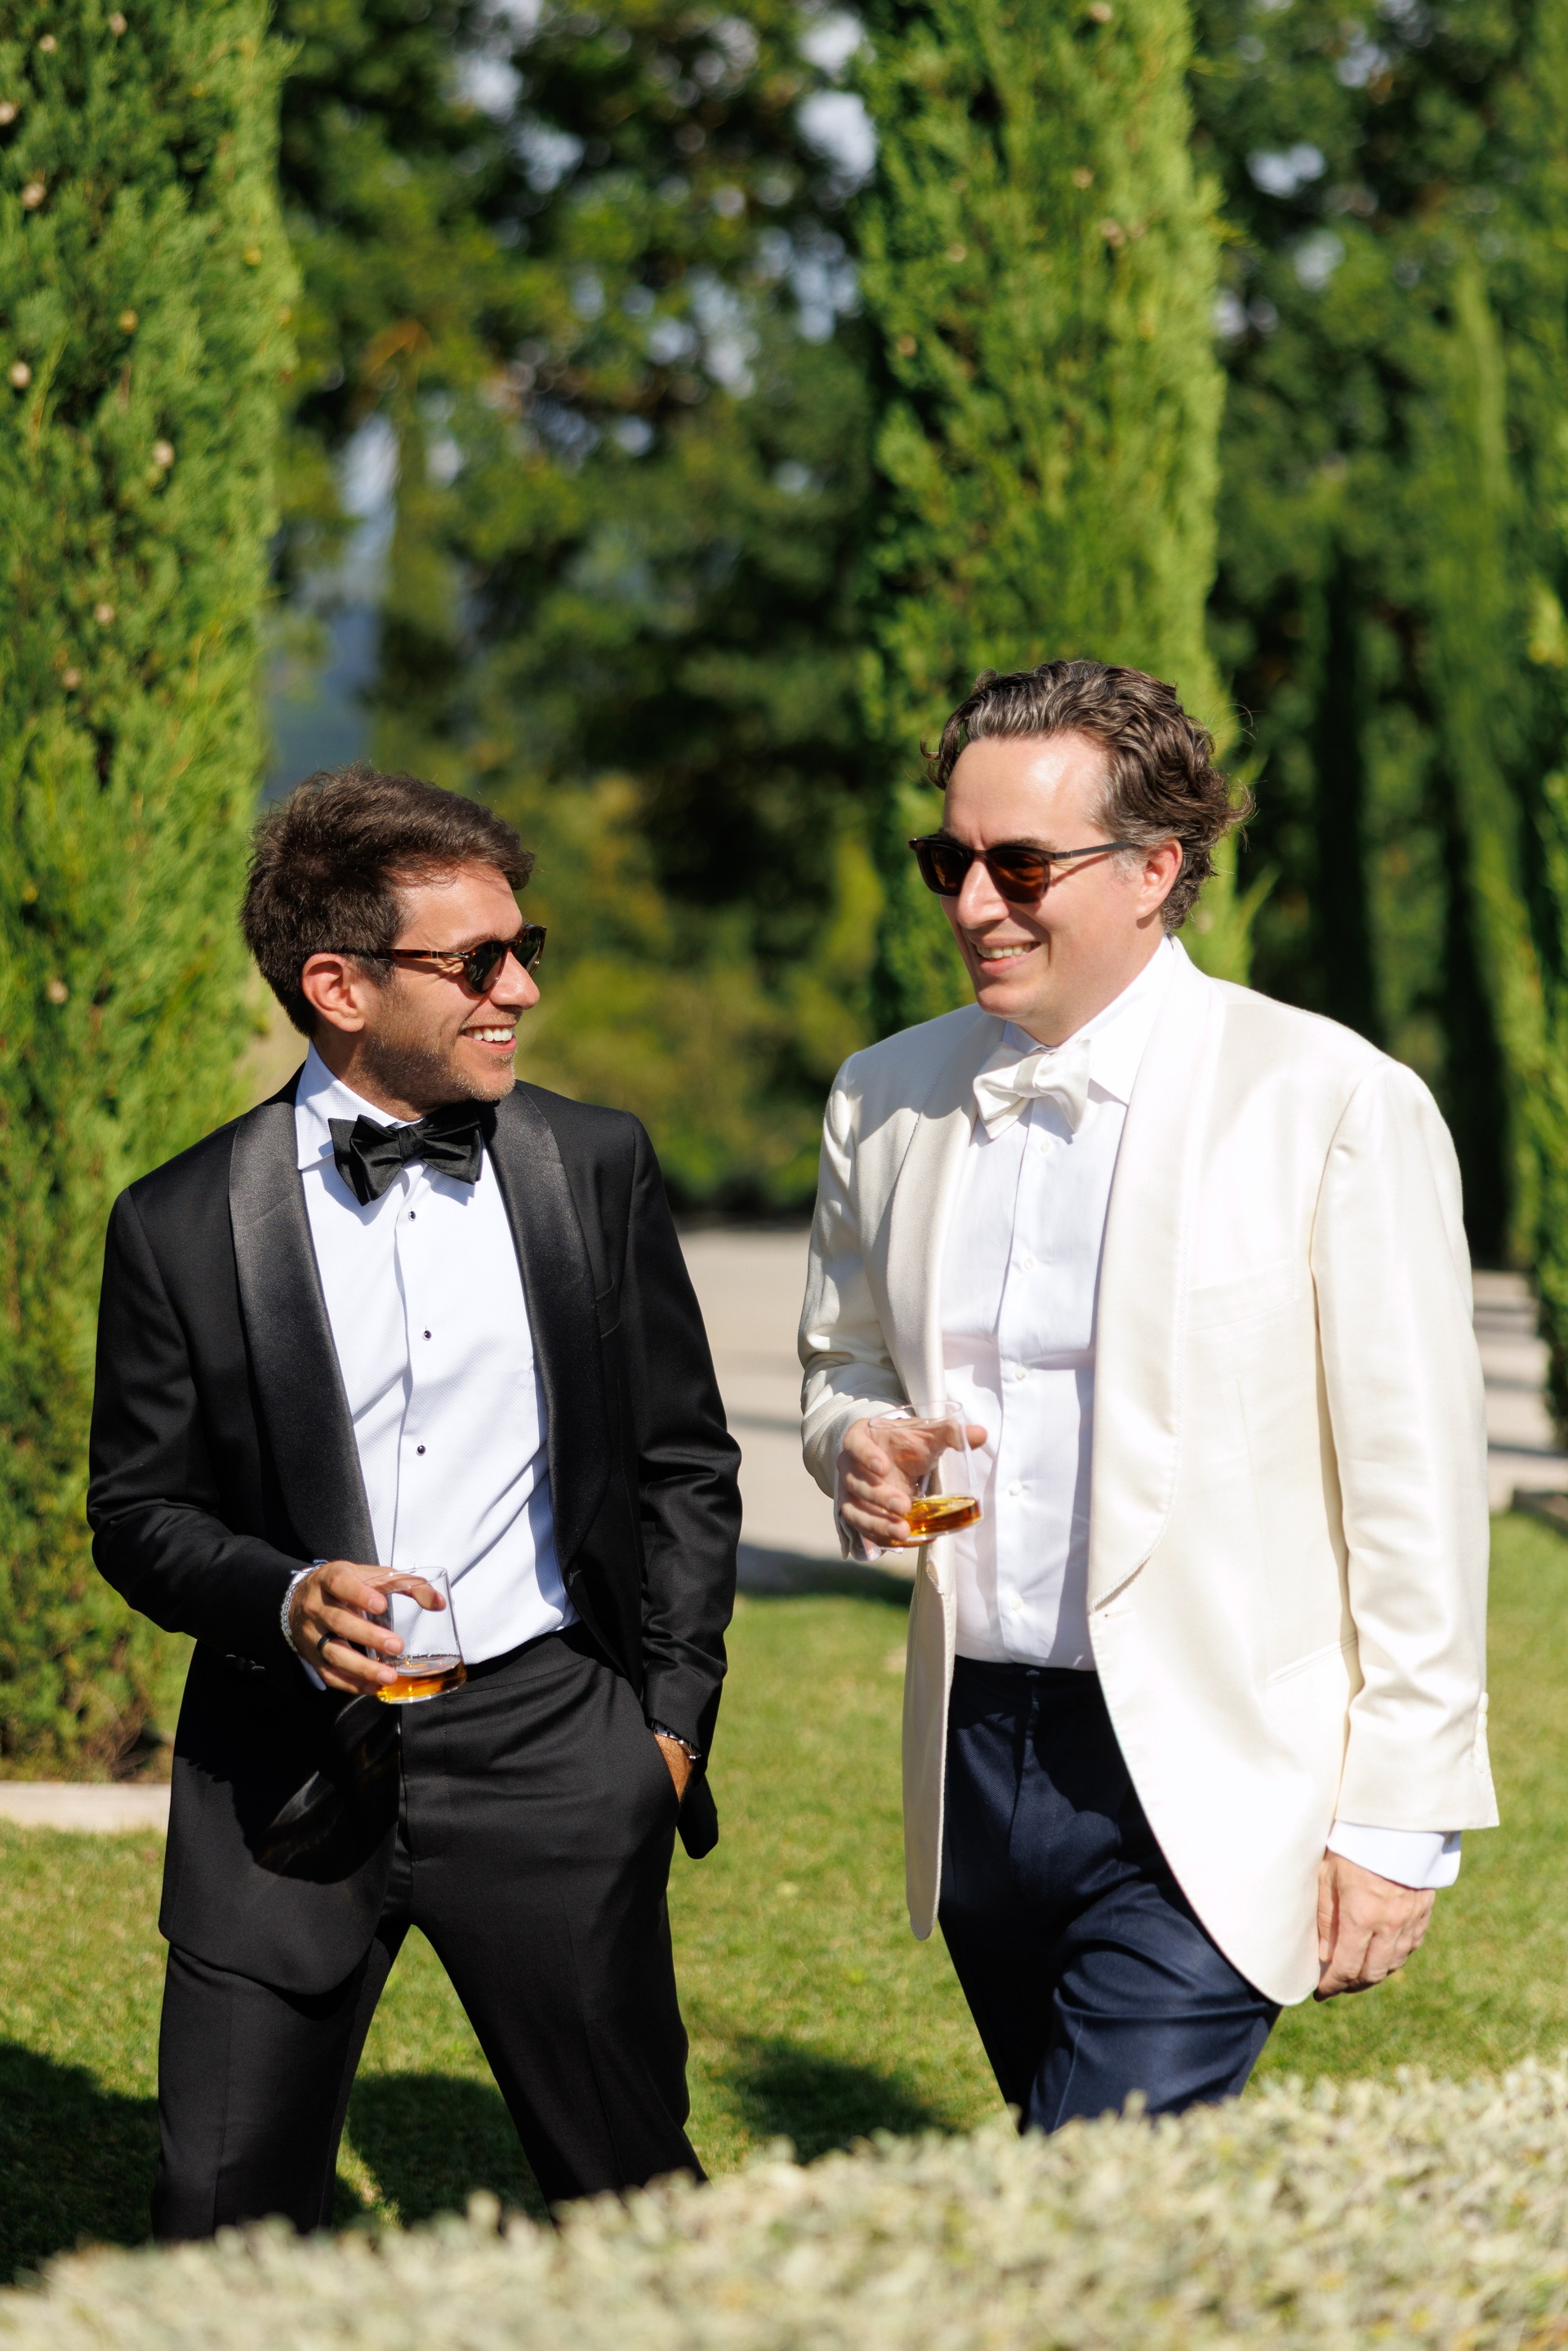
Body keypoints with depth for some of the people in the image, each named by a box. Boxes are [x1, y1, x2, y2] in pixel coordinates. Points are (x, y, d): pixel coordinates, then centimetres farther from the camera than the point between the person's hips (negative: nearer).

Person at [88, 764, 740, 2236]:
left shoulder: (597, 1170, 3)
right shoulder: (183, 1226, -3)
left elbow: (685, 1466, 10)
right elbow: (138, 1511, 3)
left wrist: (672, 1721, 6)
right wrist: (287, 1599, -16)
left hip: (543, 1745, 1)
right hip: (286, 1769, -1)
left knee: (632, 2195, 7)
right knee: (225, 2222, 2)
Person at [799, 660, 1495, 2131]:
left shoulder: (1332, 1104, -10)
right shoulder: (887, 1099, 7)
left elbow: (1417, 1496, -8)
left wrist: (1399, 1820, -9)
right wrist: (855, 1446, -1)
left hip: (1204, 1791, -5)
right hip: (978, 1769, 6)